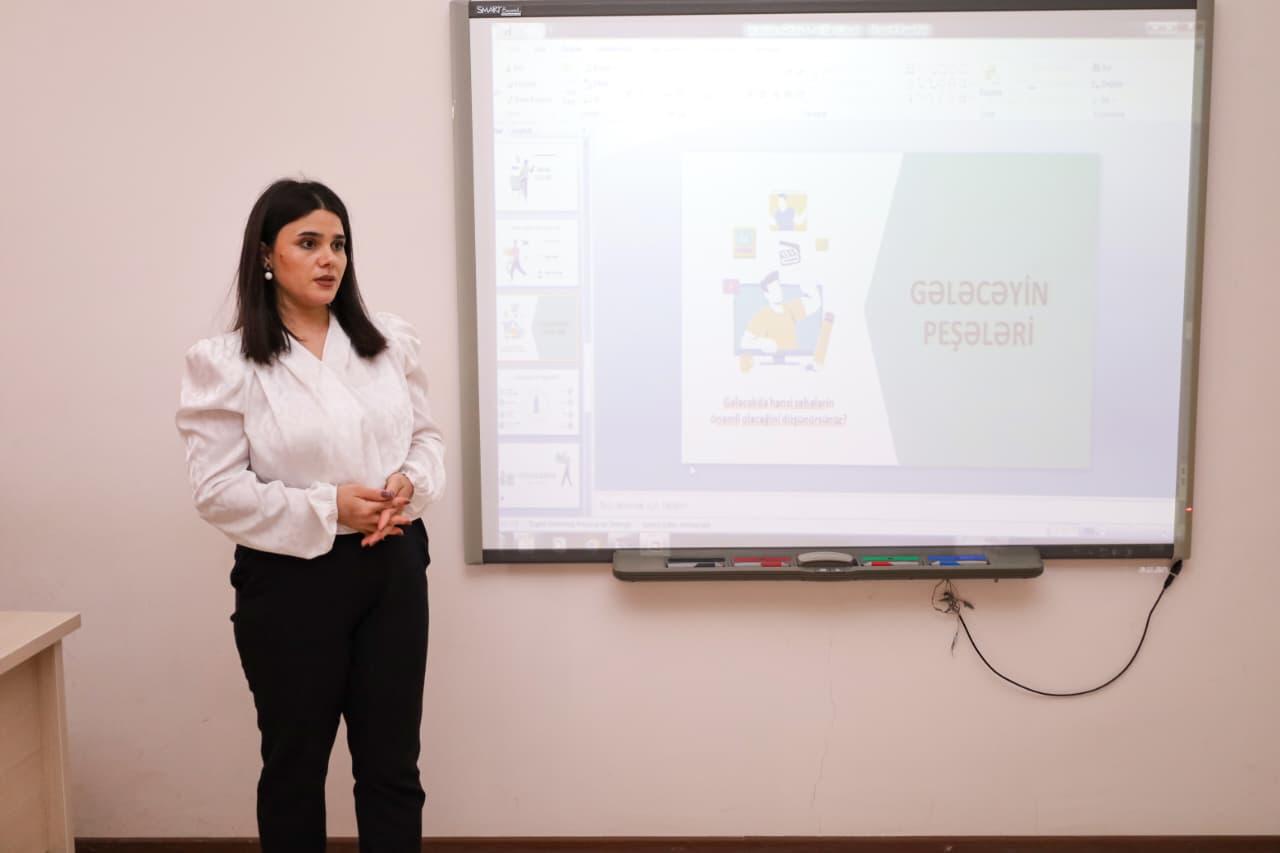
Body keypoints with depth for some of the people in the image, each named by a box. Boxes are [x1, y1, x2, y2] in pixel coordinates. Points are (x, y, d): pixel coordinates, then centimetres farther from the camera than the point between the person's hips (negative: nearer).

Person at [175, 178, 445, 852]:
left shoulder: (392, 342, 6)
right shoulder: (223, 362, -7)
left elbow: (427, 436, 12)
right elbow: (218, 491, -10)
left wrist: (410, 483, -11)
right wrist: (328, 508, -18)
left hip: (393, 568, 3)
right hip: (291, 579, -3)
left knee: (392, 763, 11)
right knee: (295, 764, 14)